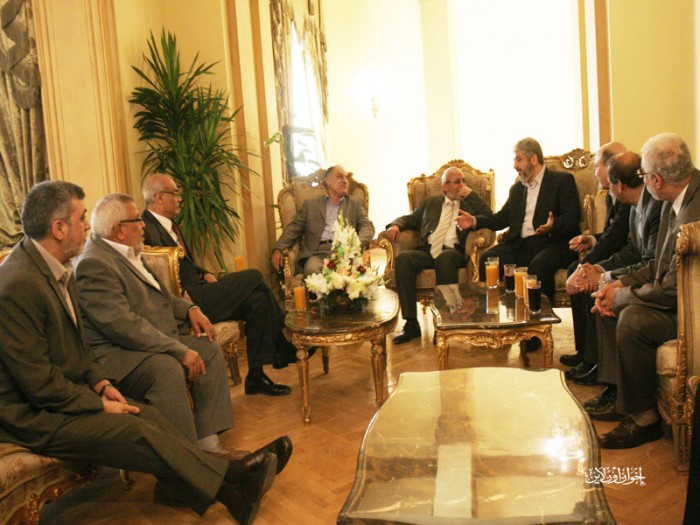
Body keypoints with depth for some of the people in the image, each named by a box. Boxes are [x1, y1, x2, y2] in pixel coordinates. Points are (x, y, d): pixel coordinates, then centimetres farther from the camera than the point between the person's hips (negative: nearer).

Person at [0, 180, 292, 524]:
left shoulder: (57, 269, 5)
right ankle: (231, 484, -7)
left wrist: (100, 384, 3)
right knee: (141, 434, -17)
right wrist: (99, 404, -15)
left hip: (65, 392, 9)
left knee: (150, 416, -6)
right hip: (31, 415, -9)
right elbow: (37, 382, -23)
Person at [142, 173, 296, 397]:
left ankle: (256, 377, -2)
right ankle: (286, 348, 0)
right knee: (254, 277, -14)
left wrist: (205, 274, 9)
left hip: (195, 290, 10)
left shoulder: (169, 224, 20)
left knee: (257, 299, -7)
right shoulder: (148, 229, -12)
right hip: (188, 300, -10)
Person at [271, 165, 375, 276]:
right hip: (318, 252, 0)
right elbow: (294, 228, 15)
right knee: (312, 269, -34)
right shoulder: (310, 204, 19)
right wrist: (278, 249, -3)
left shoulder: (355, 203, 22)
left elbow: (368, 226, 11)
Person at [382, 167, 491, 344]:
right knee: (403, 258, -29)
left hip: (453, 252, -2)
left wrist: (471, 194, 5)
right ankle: (411, 323, -26)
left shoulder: (470, 203, 22)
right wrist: (395, 225, 3)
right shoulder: (431, 203, 29)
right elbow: (411, 218, 24)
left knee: (445, 258, -38)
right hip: (427, 251, 3)